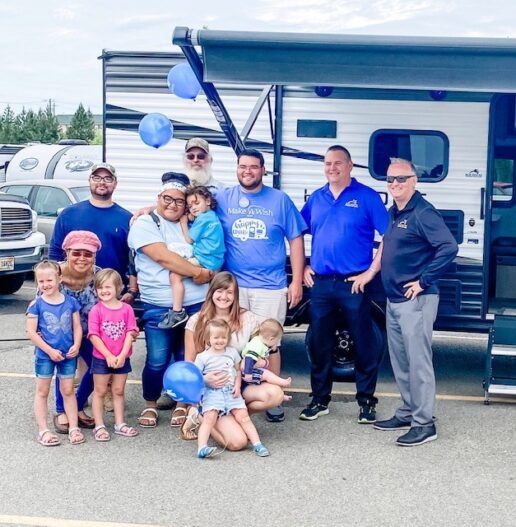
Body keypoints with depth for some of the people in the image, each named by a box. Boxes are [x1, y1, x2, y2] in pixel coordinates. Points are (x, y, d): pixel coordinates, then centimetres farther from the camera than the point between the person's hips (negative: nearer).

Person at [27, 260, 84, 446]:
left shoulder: (70, 302, -1)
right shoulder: (36, 305, -9)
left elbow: (77, 327, 4)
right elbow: (31, 332, -11)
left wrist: (76, 345, -12)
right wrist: (49, 350, -15)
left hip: (68, 354, 2)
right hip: (45, 355, -2)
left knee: (68, 391, 10)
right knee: (42, 391, 7)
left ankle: (73, 427, 17)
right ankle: (43, 430, 13)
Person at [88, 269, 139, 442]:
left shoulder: (126, 309, -3)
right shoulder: (96, 311, -9)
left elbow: (130, 334, -6)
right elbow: (94, 336, -13)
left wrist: (122, 355, -15)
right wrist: (109, 356, -17)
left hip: (122, 359, 2)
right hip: (101, 358, -2)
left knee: (119, 391, 13)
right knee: (100, 391, 7)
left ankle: (120, 424, 23)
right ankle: (99, 426, 13)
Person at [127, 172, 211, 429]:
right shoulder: (145, 223, -2)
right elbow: (161, 256, -15)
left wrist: (205, 273, -2)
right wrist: (197, 271, -14)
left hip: (195, 304, 4)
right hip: (158, 307, -4)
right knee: (157, 360, -2)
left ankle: (182, 404, 23)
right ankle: (150, 405, 18)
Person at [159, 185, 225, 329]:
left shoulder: (204, 218, -9)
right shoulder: (211, 216, 21)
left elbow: (189, 239, -4)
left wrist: (184, 222, 7)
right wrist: (190, 219, 10)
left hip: (206, 261, -11)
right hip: (212, 261, 11)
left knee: (175, 274, -21)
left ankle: (177, 312, -23)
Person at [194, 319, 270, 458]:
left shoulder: (232, 352, 12)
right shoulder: (203, 357, 1)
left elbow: (238, 371, 19)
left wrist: (237, 386, 4)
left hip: (231, 392, 3)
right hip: (212, 393, -3)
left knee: (243, 416, -8)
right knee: (209, 418, -21)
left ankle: (257, 444, -8)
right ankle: (202, 448, -30)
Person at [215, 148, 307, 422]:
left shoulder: (280, 200, 4)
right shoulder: (222, 199, 7)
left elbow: (296, 241, 6)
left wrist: (297, 282, 1)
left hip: (271, 287, -1)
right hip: (233, 286, 1)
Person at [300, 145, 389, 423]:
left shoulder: (366, 197, -3)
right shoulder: (316, 198, 11)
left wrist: (371, 271, -11)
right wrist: (303, 268, 9)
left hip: (353, 284, -4)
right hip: (320, 283, 4)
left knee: (363, 345, 2)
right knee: (319, 344, 9)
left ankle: (366, 401, 14)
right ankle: (320, 399, 21)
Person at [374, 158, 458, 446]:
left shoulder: (423, 213, -14)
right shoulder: (394, 213, 14)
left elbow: (449, 248, -23)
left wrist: (424, 281, -19)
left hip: (415, 301, -10)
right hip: (394, 300, 10)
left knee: (418, 361, -7)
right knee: (400, 361, 16)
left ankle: (424, 424, -2)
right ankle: (407, 413, 27)